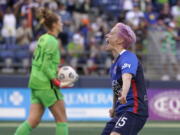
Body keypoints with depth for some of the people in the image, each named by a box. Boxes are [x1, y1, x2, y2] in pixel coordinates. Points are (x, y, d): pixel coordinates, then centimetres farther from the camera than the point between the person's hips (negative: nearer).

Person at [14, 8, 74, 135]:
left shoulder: (43, 38, 13)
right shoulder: (52, 41, -13)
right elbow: (46, 66, -18)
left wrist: (56, 70, 16)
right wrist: (58, 83, -17)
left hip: (36, 82, 9)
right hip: (46, 85, -9)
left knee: (33, 120, 5)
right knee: (62, 119, 0)